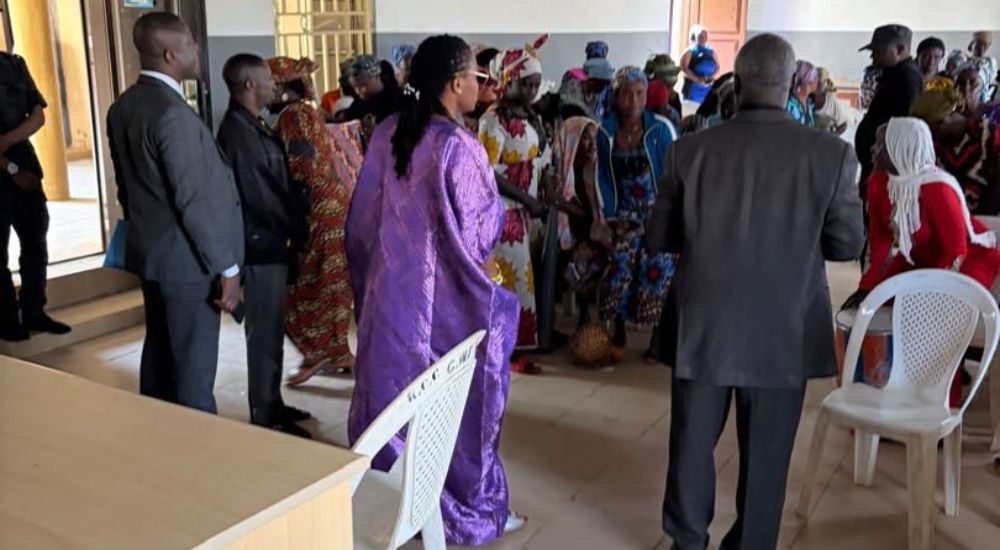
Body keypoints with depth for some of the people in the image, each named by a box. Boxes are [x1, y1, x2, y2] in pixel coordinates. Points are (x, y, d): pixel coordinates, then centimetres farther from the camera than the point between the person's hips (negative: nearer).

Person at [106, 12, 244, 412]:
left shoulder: (122, 107, 6)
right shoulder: (173, 113, -22)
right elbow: (196, 200, -22)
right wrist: (226, 268, -16)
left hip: (149, 250, 9)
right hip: (188, 259, -9)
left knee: (159, 351, 19)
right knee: (193, 365, 1)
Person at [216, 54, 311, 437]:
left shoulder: (251, 126, 13)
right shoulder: (238, 131, -18)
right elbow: (260, 194, -21)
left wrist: (294, 228, 6)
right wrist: (295, 231, -11)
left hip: (272, 242, 10)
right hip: (262, 245, -10)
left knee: (272, 330, 17)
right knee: (264, 333, -1)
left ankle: (272, 404, 28)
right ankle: (264, 417, 8)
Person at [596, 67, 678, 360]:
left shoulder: (661, 128, -8)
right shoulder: (605, 132, 1)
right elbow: (603, 178, 5)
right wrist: (612, 217, -1)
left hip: (657, 215, -2)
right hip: (624, 216, 2)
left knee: (657, 272, -8)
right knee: (618, 269, -6)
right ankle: (618, 336, 11)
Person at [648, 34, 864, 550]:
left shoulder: (689, 150, -10)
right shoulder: (832, 154, -12)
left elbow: (659, 237, -1)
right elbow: (847, 244, -3)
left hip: (703, 325, 1)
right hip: (784, 332, -1)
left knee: (693, 441, 18)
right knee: (766, 453, 15)